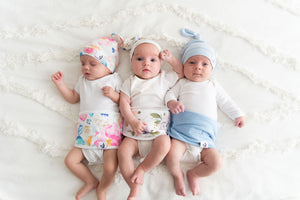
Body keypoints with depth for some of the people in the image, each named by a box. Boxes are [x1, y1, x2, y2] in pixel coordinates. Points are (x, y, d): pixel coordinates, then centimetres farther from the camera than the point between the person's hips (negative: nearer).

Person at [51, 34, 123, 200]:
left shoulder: (113, 80, 5)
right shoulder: (83, 81, 21)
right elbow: (73, 98, 30)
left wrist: (114, 95, -15)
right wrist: (60, 84, 22)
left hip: (109, 129, -5)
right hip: (87, 132, 6)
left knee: (110, 168, -16)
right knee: (70, 160, -1)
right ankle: (91, 182, 20)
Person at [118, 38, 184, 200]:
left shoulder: (164, 78, 14)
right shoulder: (130, 82, 12)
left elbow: (181, 72, 21)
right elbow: (124, 104, 2)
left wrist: (170, 59, 7)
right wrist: (133, 121, -14)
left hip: (158, 131, 0)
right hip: (134, 133, 1)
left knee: (164, 144, -31)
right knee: (123, 151, -22)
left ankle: (142, 168, -9)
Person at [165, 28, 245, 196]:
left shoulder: (213, 85, 25)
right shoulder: (182, 83, 19)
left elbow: (225, 102, 29)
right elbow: (170, 94, 9)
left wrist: (237, 114, 23)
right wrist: (172, 103, -13)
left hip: (204, 135, 3)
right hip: (181, 131, -2)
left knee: (216, 162, -15)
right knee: (172, 155, -26)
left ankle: (194, 174, 11)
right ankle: (178, 175, 6)